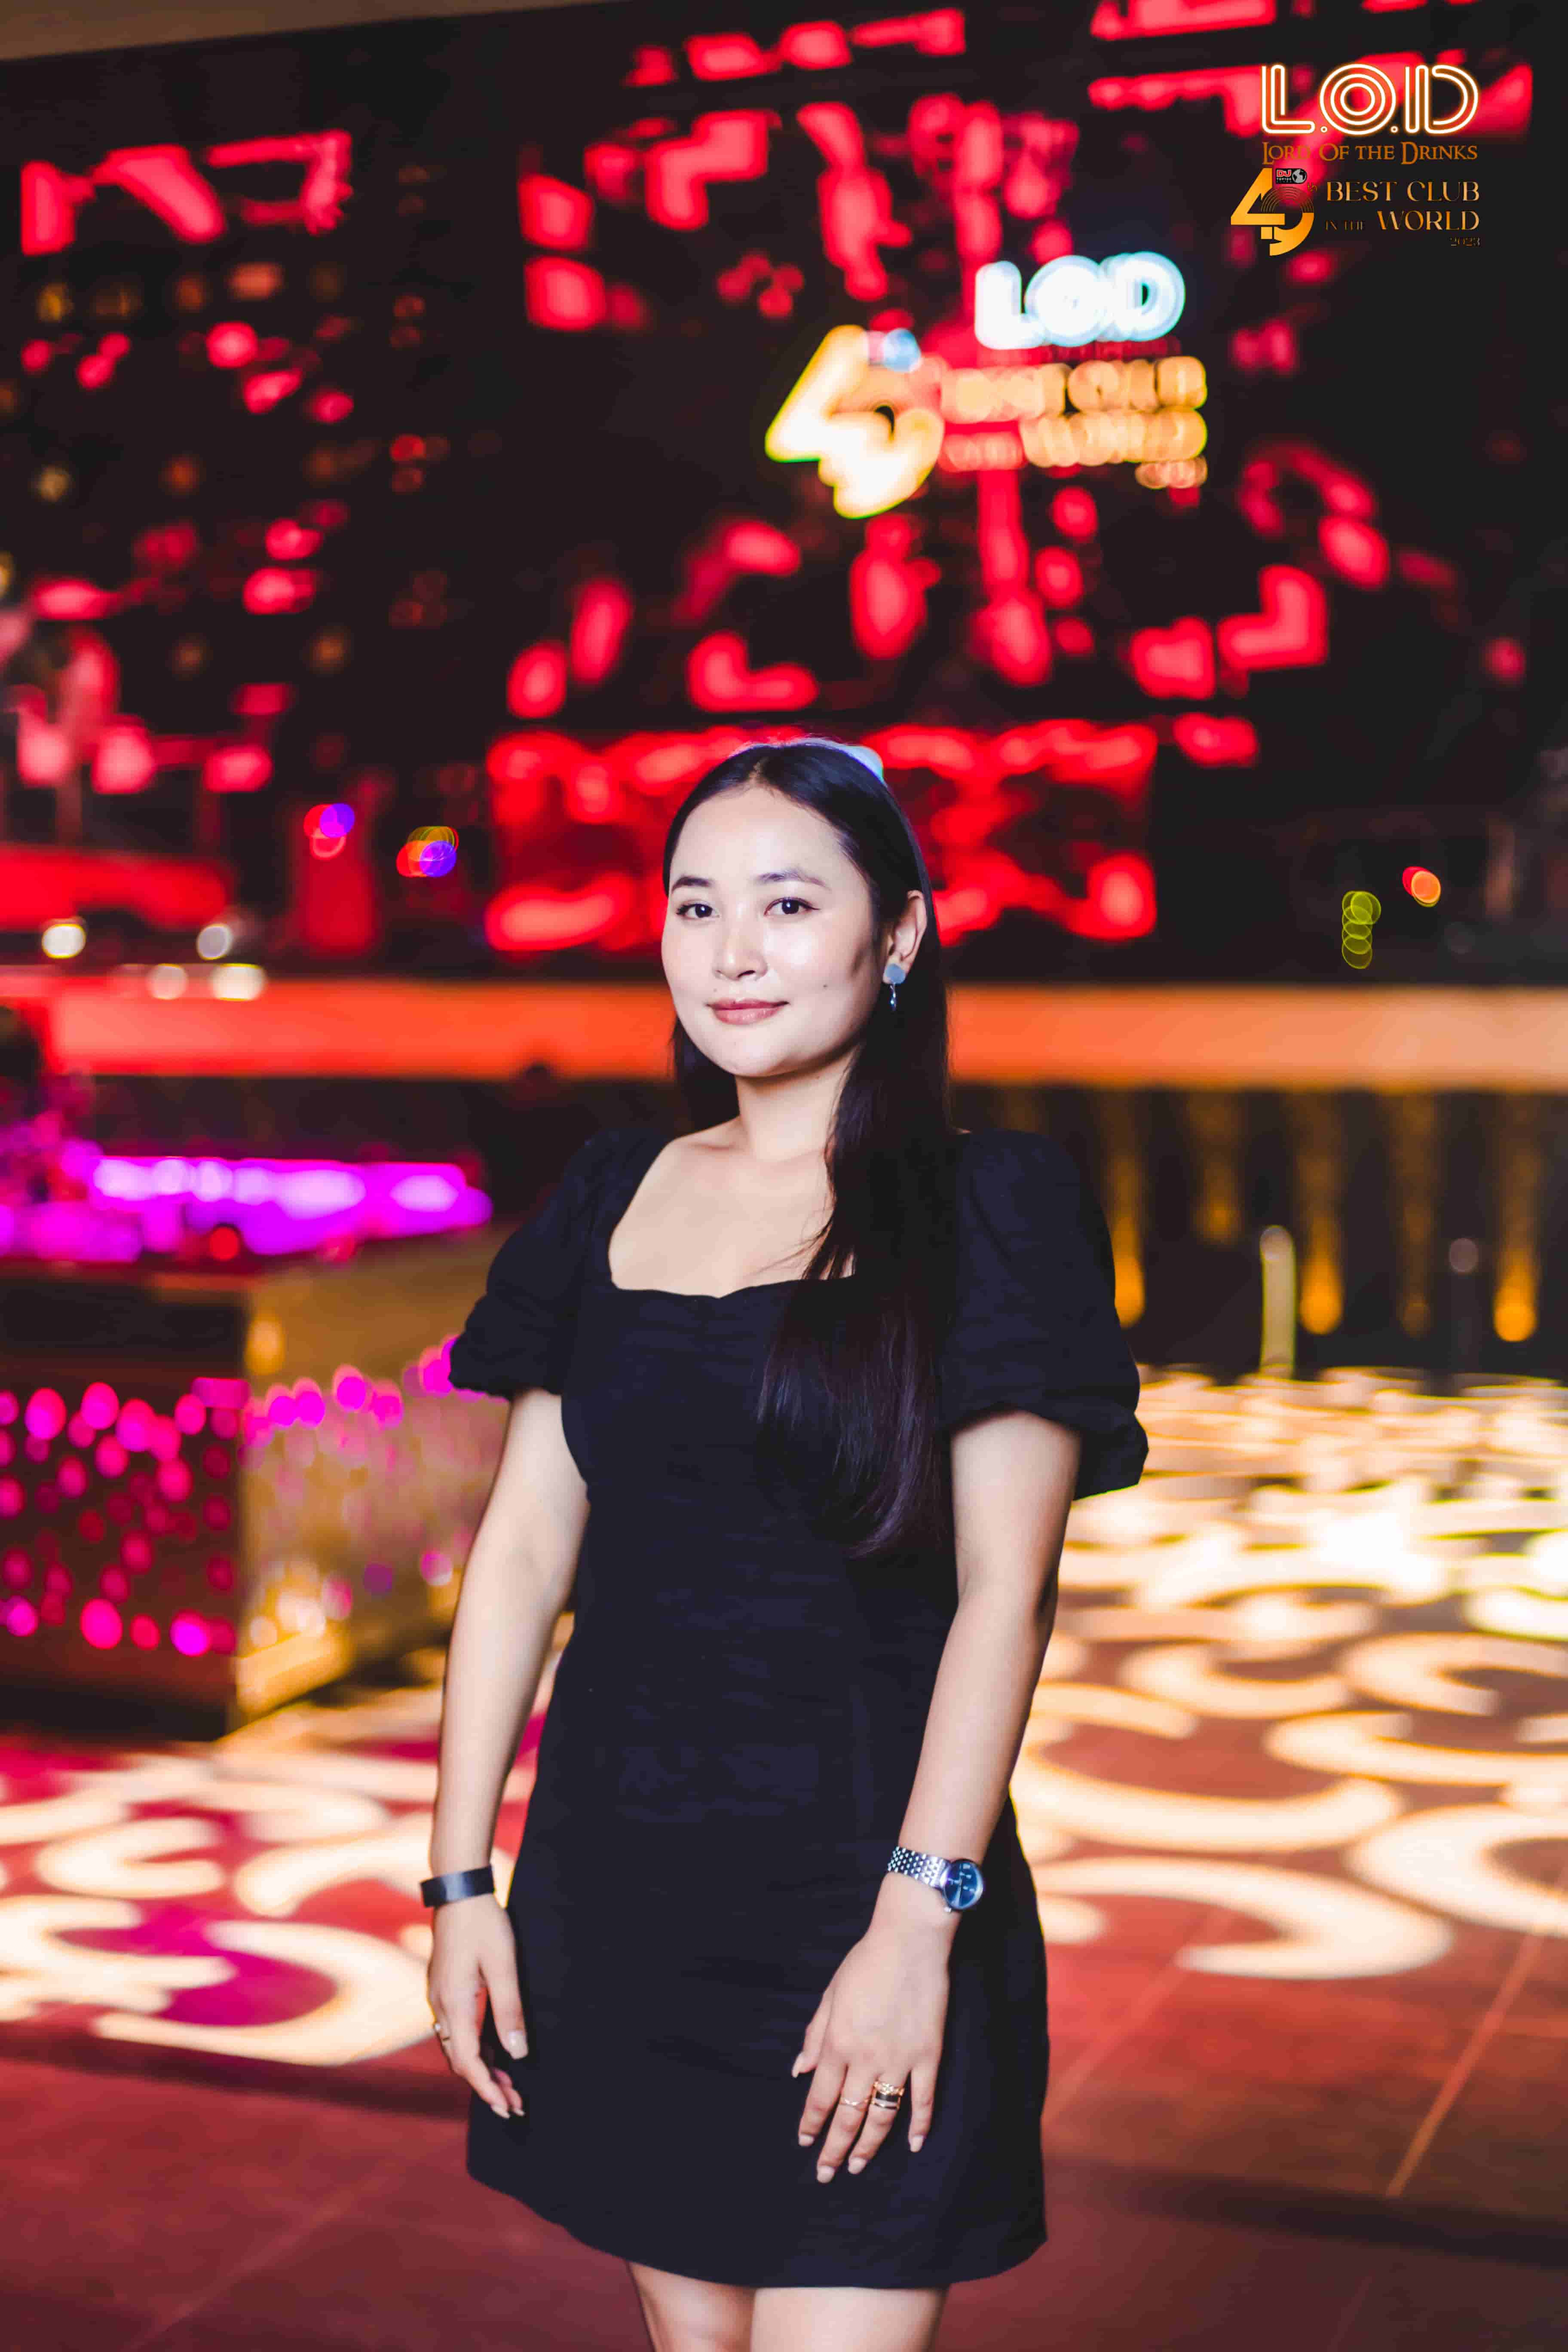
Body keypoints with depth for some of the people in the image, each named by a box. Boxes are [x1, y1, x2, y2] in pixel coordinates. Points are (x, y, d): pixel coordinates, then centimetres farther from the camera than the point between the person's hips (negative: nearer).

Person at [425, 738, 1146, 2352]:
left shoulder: (989, 1210, -5)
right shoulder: (614, 1200, 8)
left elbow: (1004, 1589, -10)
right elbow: (523, 1546, 8)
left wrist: (920, 1920, -16)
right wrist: (461, 1877, 4)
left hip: (859, 1872, -4)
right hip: (614, 1883, 4)